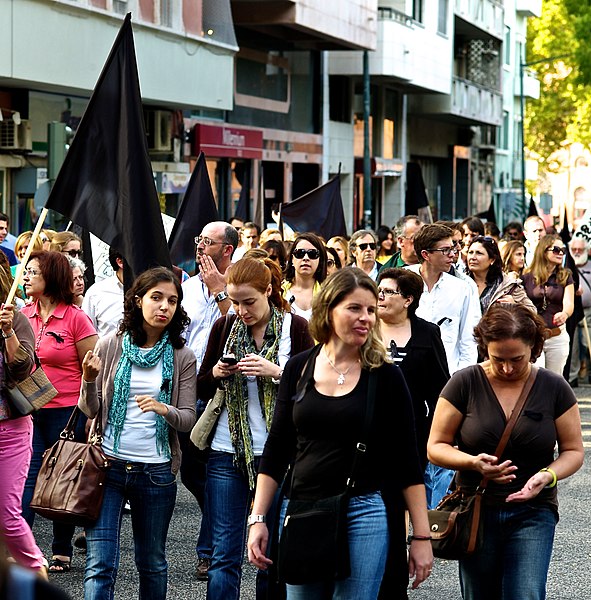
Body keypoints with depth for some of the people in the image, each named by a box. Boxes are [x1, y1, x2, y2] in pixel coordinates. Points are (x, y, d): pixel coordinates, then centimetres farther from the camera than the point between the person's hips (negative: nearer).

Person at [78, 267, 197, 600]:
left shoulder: (182, 357, 1)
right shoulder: (110, 346, 0)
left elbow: (188, 418, -1)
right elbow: (91, 411, 1)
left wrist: (163, 409, -22)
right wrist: (89, 380, -19)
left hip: (157, 471, 1)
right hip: (109, 465, -1)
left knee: (153, 564, 15)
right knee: (101, 565, -7)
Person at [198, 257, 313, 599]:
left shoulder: (295, 327, -2)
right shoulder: (224, 327, 7)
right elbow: (202, 389, 13)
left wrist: (275, 372, -20)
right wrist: (217, 373, -8)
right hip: (228, 454, 2)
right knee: (225, 555, 3)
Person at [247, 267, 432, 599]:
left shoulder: (386, 376, -3)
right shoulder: (299, 368, 4)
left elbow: (408, 461, -1)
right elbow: (276, 451, 9)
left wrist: (422, 537, -4)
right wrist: (258, 519, 4)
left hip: (364, 515, -3)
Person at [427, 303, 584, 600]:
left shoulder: (554, 388, -1)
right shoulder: (465, 383, -5)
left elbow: (573, 451, 4)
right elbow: (436, 447, -2)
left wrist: (547, 475, -17)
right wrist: (473, 462, -22)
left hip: (533, 512, -1)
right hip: (476, 511, 1)